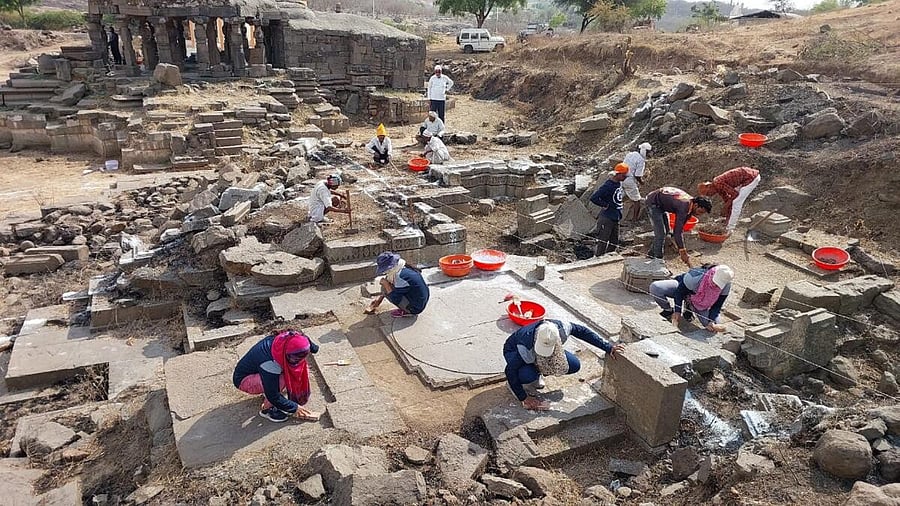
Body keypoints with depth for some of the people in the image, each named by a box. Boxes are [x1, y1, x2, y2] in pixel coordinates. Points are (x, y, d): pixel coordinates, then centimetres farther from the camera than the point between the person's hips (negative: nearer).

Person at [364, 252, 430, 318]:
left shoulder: (400, 277, -27)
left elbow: (395, 299, -21)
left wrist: (386, 284, -13)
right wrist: (381, 297, 25)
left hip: (416, 308, -9)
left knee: (384, 289, -10)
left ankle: (406, 312, -1)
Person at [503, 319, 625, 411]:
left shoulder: (561, 328, -33)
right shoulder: (525, 347, -43)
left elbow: (583, 332, -16)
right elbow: (509, 371, -32)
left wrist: (608, 347, -16)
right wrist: (523, 398, -27)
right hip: (514, 351, -5)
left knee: (574, 365, -13)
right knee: (528, 375, -39)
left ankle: (536, 372, 6)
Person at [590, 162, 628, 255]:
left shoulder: (619, 183, 8)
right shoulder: (608, 186, -19)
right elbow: (593, 198, -26)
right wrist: (605, 205, -16)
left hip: (615, 219, 9)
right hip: (606, 219, -9)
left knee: (614, 243, 15)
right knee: (603, 243, -4)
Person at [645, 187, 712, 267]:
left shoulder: (690, 204, -5)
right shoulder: (684, 207, -32)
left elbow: (680, 227, 4)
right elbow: (677, 231, -32)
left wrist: (681, 248, 2)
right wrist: (682, 252, -29)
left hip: (660, 203, 10)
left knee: (666, 230, 15)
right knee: (660, 232, -13)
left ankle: (652, 254, 27)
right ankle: (658, 259, -3)